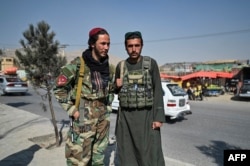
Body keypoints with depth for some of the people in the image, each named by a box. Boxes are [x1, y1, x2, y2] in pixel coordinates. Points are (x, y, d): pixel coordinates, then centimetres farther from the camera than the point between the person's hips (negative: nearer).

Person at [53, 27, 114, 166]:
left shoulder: (107, 66, 5)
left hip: (103, 118, 6)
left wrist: (108, 107, 11)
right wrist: (72, 110, -13)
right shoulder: (78, 64, -13)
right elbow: (59, 88, -10)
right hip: (83, 118, -5)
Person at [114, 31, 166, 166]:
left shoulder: (151, 63, -3)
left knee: (150, 155, -2)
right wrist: (117, 86, -8)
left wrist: (159, 117, -12)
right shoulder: (120, 66, 4)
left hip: (146, 115, -2)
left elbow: (157, 91, -6)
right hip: (125, 116, 3)